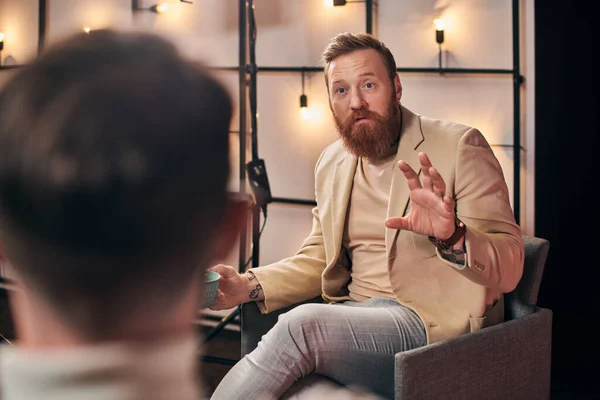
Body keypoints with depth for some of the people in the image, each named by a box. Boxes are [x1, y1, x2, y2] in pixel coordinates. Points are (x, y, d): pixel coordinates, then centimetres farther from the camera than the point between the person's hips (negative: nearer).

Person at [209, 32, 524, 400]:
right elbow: (317, 260, 22)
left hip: (433, 321, -5)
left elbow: (509, 267, -10)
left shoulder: (459, 147, -5)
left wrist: (451, 237, -33)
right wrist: (250, 285, 1)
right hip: (356, 314, 6)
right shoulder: (332, 162, 15)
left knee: (301, 325, -30)